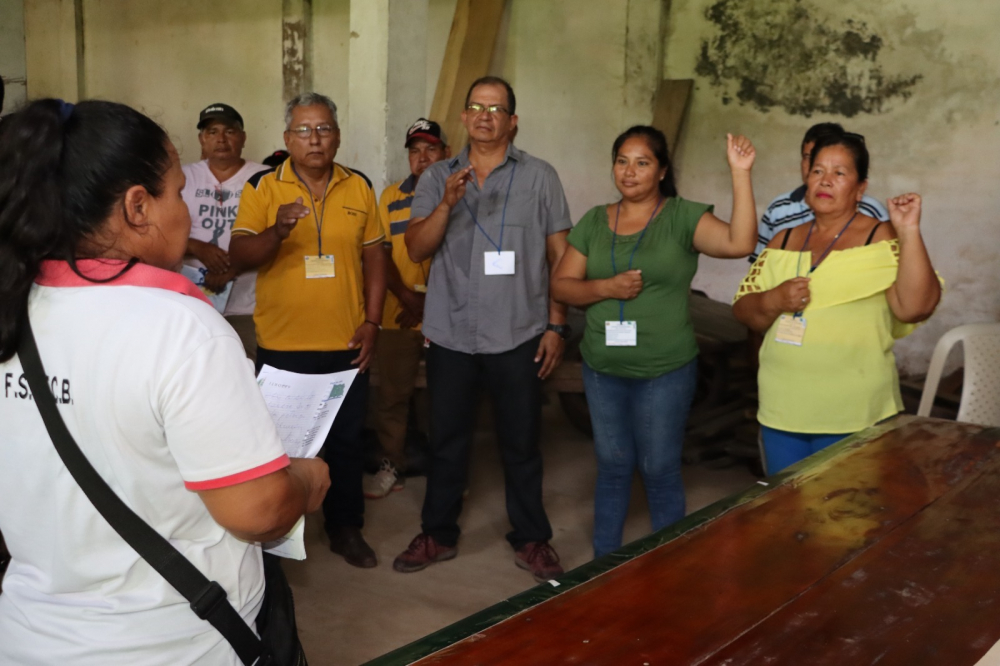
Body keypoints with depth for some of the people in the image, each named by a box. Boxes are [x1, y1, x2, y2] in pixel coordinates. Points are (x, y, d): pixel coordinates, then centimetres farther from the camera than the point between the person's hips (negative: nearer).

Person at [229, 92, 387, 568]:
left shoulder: (359, 187, 5)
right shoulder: (262, 188, -2)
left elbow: (373, 257, 8)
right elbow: (239, 257, -10)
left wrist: (371, 321, 1)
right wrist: (278, 230, -28)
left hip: (346, 345, 2)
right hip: (282, 345, -2)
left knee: (346, 439, 13)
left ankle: (346, 528, 29)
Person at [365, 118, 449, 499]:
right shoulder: (391, 197, 9)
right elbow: (381, 254, 5)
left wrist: (429, 301, -13)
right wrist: (406, 296, -10)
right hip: (398, 314, 3)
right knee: (392, 394, 8)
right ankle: (393, 466, 21)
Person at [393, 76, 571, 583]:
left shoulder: (539, 177, 1)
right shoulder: (437, 178, 6)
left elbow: (560, 257, 1)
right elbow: (416, 249, -3)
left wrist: (556, 325, -4)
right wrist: (447, 203, -19)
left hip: (518, 336, -2)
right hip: (450, 335, 2)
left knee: (521, 443, 9)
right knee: (447, 440, 13)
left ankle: (531, 540, 24)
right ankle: (438, 534, 28)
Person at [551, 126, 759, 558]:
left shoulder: (683, 217, -6)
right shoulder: (594, 222, 5)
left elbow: (739, 243, -21)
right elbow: (561, 286, 4)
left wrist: (740, 173, -26)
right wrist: (606, 287, -14)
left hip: (665, 372, -3)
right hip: (602, 370, 4)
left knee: (660, 472, 7)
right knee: (612, 467, 15)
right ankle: (603, 563, 31)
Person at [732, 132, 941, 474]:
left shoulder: (881, 239, -5)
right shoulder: (784, 241, 9)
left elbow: (915, 307, -19)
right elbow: (743, 310, 7)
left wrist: (910, 232, -23)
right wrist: (772, 301, -14)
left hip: (851, 419, -4)